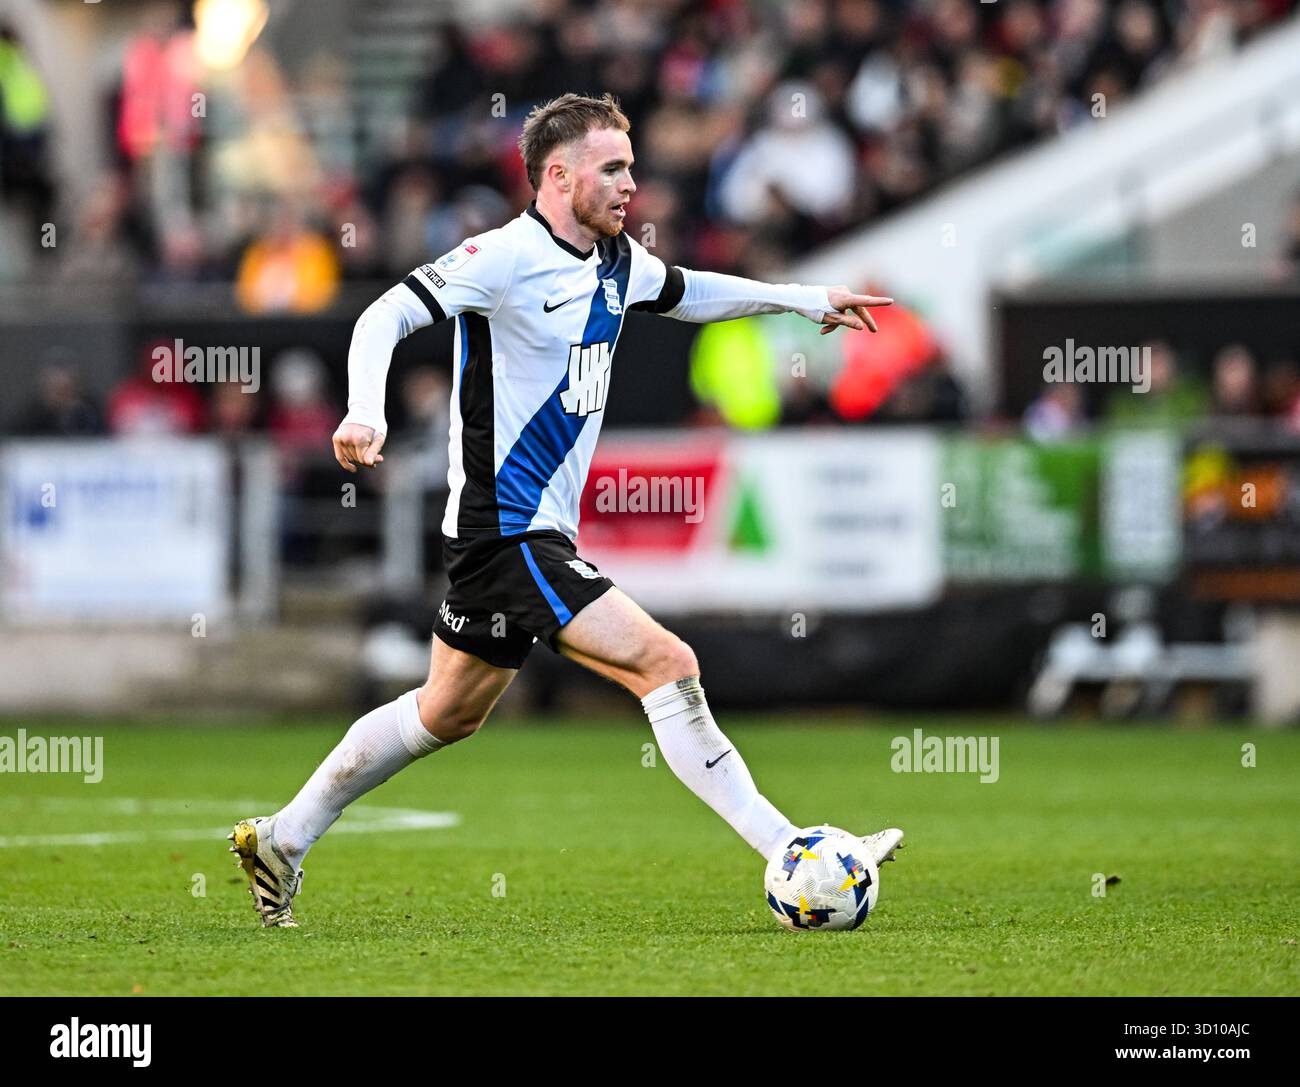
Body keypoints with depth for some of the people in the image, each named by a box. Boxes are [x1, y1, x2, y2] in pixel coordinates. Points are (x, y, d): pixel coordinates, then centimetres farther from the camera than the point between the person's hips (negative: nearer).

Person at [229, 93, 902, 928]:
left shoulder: (617, 262, 10)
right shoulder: (506, 256, -16)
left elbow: (686, 294, 31)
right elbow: (388, 317, -23)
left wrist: (803, 299, 31)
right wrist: (366, 412, -39)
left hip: (543, 534, 10)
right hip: (507, 532, -10)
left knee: (449, 714, 20)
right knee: (667, 665, -16)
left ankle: (281, 838, 30)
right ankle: (791, 856, -15)